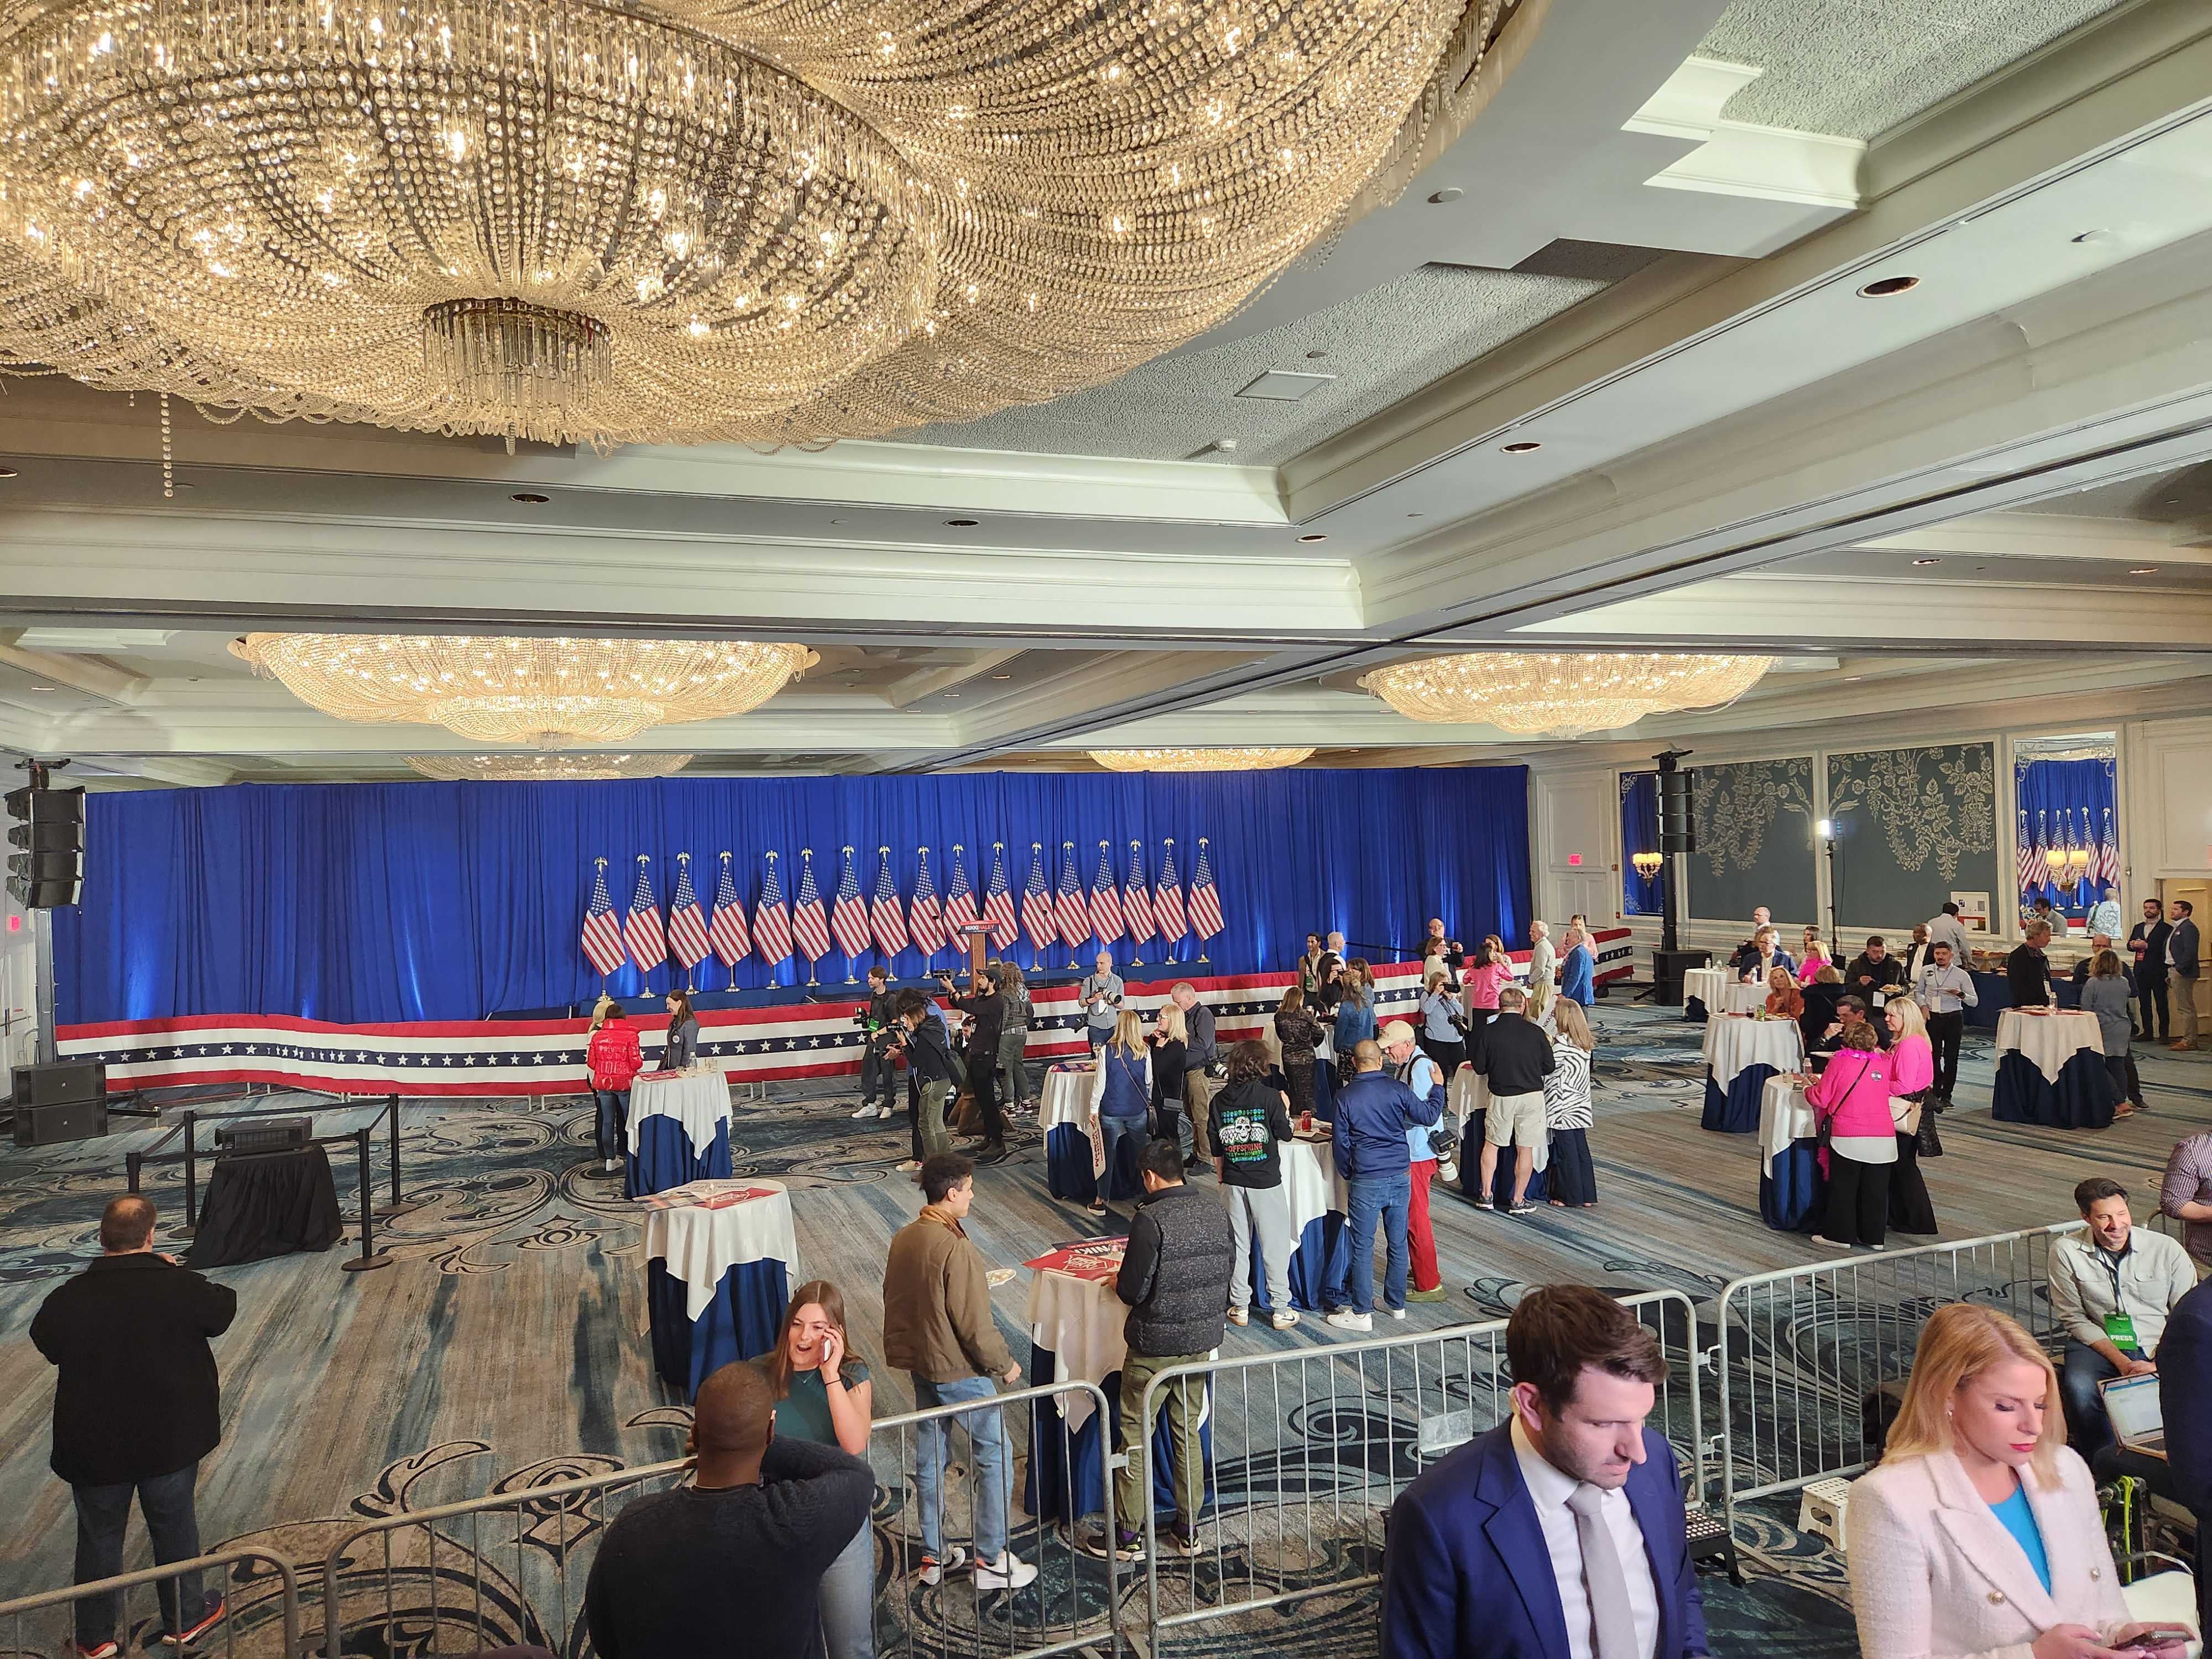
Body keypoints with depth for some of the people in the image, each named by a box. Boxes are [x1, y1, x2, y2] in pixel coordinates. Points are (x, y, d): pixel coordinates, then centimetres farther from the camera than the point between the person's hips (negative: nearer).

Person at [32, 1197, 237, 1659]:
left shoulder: (67, 1298, -17)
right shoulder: (178, 1287, -21)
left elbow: (47, 1343, 4)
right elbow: (223, 1311, -2)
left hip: (93, 1445, 1)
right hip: (169, 1441, -1)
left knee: (99, 1537, 19)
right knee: (175, 1527, 18)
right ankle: (185, 1618, 34)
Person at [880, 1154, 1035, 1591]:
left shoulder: (903, 1238, 1)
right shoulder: (955, 1248, -25)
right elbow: (975, 1323, -22)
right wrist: (1004, 1365, -9)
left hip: (919, 1365, 8)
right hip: (959, 1370, -8)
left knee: (929, 1459, 17)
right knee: (994, 1455, 5)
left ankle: (933, 1556, 29)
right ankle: (990, 1559, 11)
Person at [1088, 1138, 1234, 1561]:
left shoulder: (1150, 1220, -21)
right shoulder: (1216, 1213, -2)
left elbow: (1133, 1290, -19)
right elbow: (1225, 1278, 6)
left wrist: (1116, 1283, 2)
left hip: (1155, 1345, -6)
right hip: (1203, 1340, 6)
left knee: (1135, 1436, 8)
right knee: (1188, 1432, 18)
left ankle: (1128, 1535, 16)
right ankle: (1188, 1530, 26)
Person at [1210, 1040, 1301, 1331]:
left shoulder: (1218, 1101, 0)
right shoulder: (1270, 1097, -12)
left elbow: (1216, 1148, 6)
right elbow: (1286, 1134, -1)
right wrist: (1285, 1109, 15)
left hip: (1233, 1183, 4)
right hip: (1266, 1182, -3)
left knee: (1238, 1246, 13)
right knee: (1275, 1246, 6)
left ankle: (1240, 1307, 20)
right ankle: (1281, 1310, 12)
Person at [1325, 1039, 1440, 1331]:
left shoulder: (1345, 1096, -6)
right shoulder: (1398, 1089, -2)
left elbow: (1340, 1140, -2)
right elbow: (1429, 1117, 6)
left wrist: (1347, 1175, 13)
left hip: (1366, 1181, -3)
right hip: (1401, 1176, 3)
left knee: (1362, 1247, 3)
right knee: (1398, 1243, 14)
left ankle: (1361, 1313, 7)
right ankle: (1396, 1304, 26)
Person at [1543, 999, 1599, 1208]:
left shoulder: (1562, 1043, -18)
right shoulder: (1585, 1044, 6)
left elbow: (1548, 1068, -15)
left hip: (1562, 1107, -7)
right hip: (1580, 1105, 7)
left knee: (1566, 1151, 1)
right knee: (1581, 1148, 11)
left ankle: (1570, 1196, 8)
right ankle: (1587, 1196, 15)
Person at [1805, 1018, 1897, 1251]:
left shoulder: (1840, 1062, -7)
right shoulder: (1884, 1063, 4)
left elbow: (1821, 1098, -5)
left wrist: (1809, 1087, 16)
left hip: (1848, 1138, -3)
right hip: (1883, 1137, 4)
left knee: (1843, 1188, 7)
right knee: (1876, 1188, 11)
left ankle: (1840, 1235, 12)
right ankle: (1873, 1236, 18)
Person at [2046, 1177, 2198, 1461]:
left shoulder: (2167, 1249, -1)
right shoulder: (2066, 1251, -3)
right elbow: (2074, 1318, -1)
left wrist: (2157, 1365, -14)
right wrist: (2120, 1361, -14)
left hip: (2160, 1346, 1)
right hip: (2097, 1343, -1)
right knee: (2080, 1388, -32)